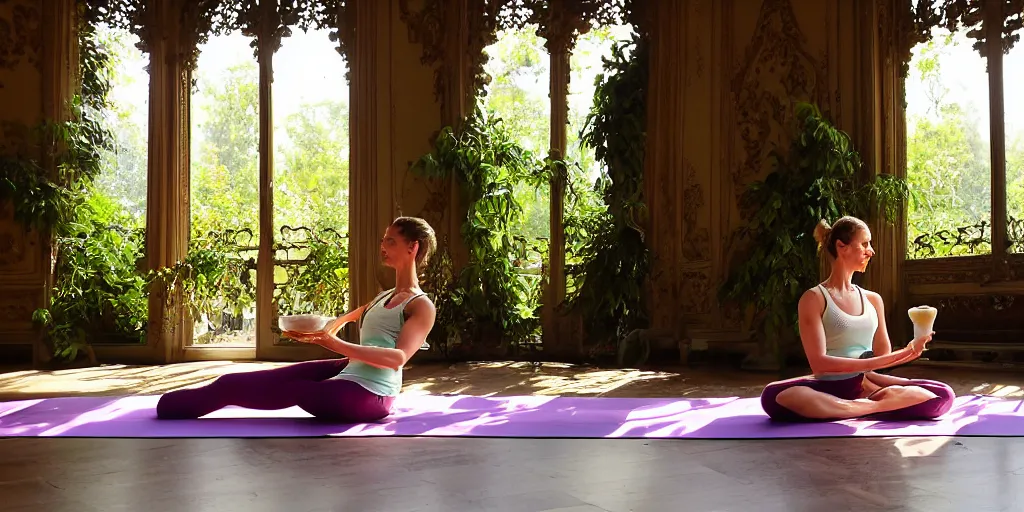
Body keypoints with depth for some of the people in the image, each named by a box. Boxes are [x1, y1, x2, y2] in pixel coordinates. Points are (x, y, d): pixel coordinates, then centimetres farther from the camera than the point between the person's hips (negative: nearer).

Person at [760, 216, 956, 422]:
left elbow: (883, 357, 14)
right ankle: (873, 407, -26)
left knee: (942, 396, -19)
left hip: (867, 386, 4)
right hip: (829, 388, -4)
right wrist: (870, 364, -20)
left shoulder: (873, 299, 14)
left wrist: (906, 352, -7)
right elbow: (819, 363, -12)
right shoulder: (814, 298, -3)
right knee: (774, 396, -38)